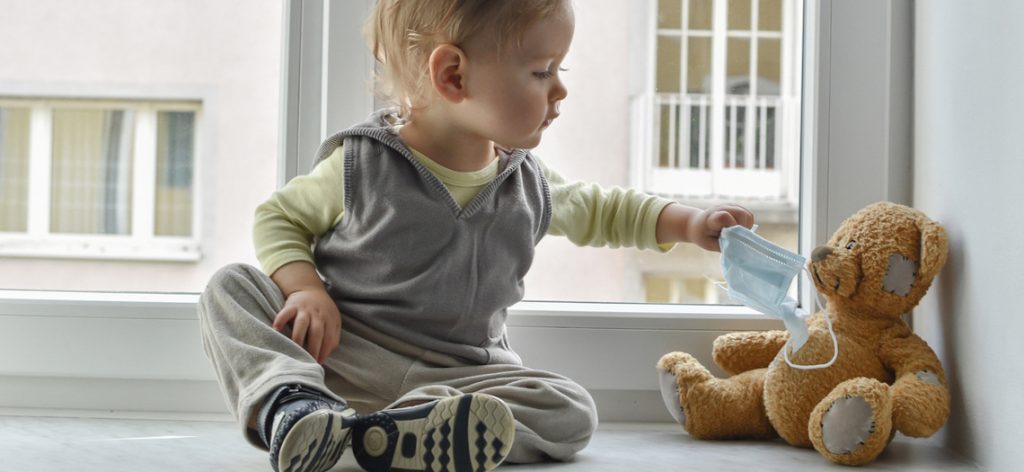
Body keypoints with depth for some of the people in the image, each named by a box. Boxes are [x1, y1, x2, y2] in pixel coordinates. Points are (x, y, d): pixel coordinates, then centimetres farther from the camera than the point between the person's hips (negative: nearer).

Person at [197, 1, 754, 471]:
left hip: (453, 373, 3)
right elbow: (279, 218, 3)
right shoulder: (361, 165, -8)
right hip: (340, 350, -2)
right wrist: (307, 290, -16)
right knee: (231, 287, -19)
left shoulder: (529, 186, 5)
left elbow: (597, 211, 24)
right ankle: (290, 398, -44)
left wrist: (687, 223, 12)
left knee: (572, 412, -23)